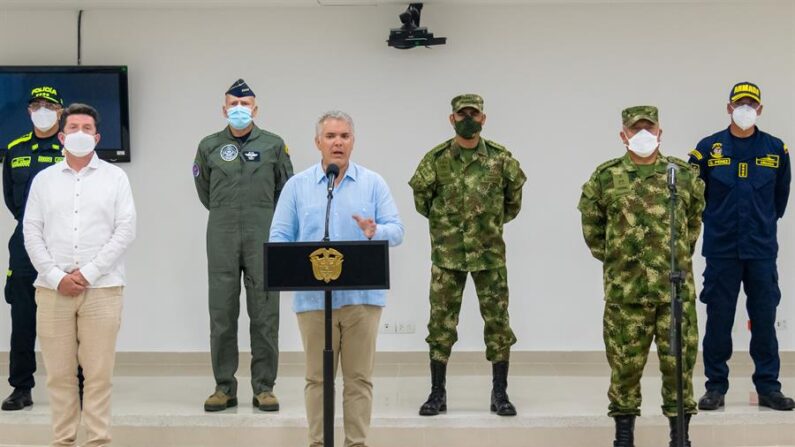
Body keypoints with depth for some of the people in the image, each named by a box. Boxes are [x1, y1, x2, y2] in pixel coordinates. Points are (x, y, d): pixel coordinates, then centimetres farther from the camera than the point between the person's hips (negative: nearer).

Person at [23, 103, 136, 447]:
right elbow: (32, 232, 7)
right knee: (59, 372, 3)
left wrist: (88, 273, -8)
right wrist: (57, 277, -6)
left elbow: (125, 230, -1)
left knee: (99, 372, -3)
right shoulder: (44, 179, 12)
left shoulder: (115, 177, 7)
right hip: (52, 288, 2)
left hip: (102, 288, -2)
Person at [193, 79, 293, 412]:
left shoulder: (273, 144, 4)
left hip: (263, 236, -1)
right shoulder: (209, 146, 7)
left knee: (264, 313, -1)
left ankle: (264, 388, 6)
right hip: (222, 237, 1)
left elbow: (286, 189, 15)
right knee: (222, 312, 2)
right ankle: (224, 387, 10)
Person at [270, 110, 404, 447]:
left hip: (362, 296, 0)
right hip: (313, 296, 0)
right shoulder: (297, 186, 9)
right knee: (317, 377, 5)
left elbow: (396, 230, 0)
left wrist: (376, 232, -22)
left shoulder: (373, 184, 7)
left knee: (359, 377, 3)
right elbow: (279, 238, 5)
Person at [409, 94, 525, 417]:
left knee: (497, 321, 2)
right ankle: (437, 393, 13)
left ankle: (500, 394, 11)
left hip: (490, 253, 0)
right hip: (447, 254, 0)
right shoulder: (436, 159, -1)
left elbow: (514, 196, 13)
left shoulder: (501, 157, 0)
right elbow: (421, 197, 9)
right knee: (441, 322, 4)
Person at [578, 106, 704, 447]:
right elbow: (591, 227, 12)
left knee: (679, 360, 4)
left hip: (676, 288, 1)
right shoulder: (605, 178, 1)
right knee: (626, 361, 5)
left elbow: (695, 222, 17)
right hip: (625, 290, -1)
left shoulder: (684, 175, 4)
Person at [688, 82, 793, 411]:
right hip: (721, 248, -1)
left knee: (764, 319, 5)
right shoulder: (709, 148, -1)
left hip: (762, 248, 1)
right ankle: (716, 385, 12)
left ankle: (768, 386, 14)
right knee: (718, 319, 3)